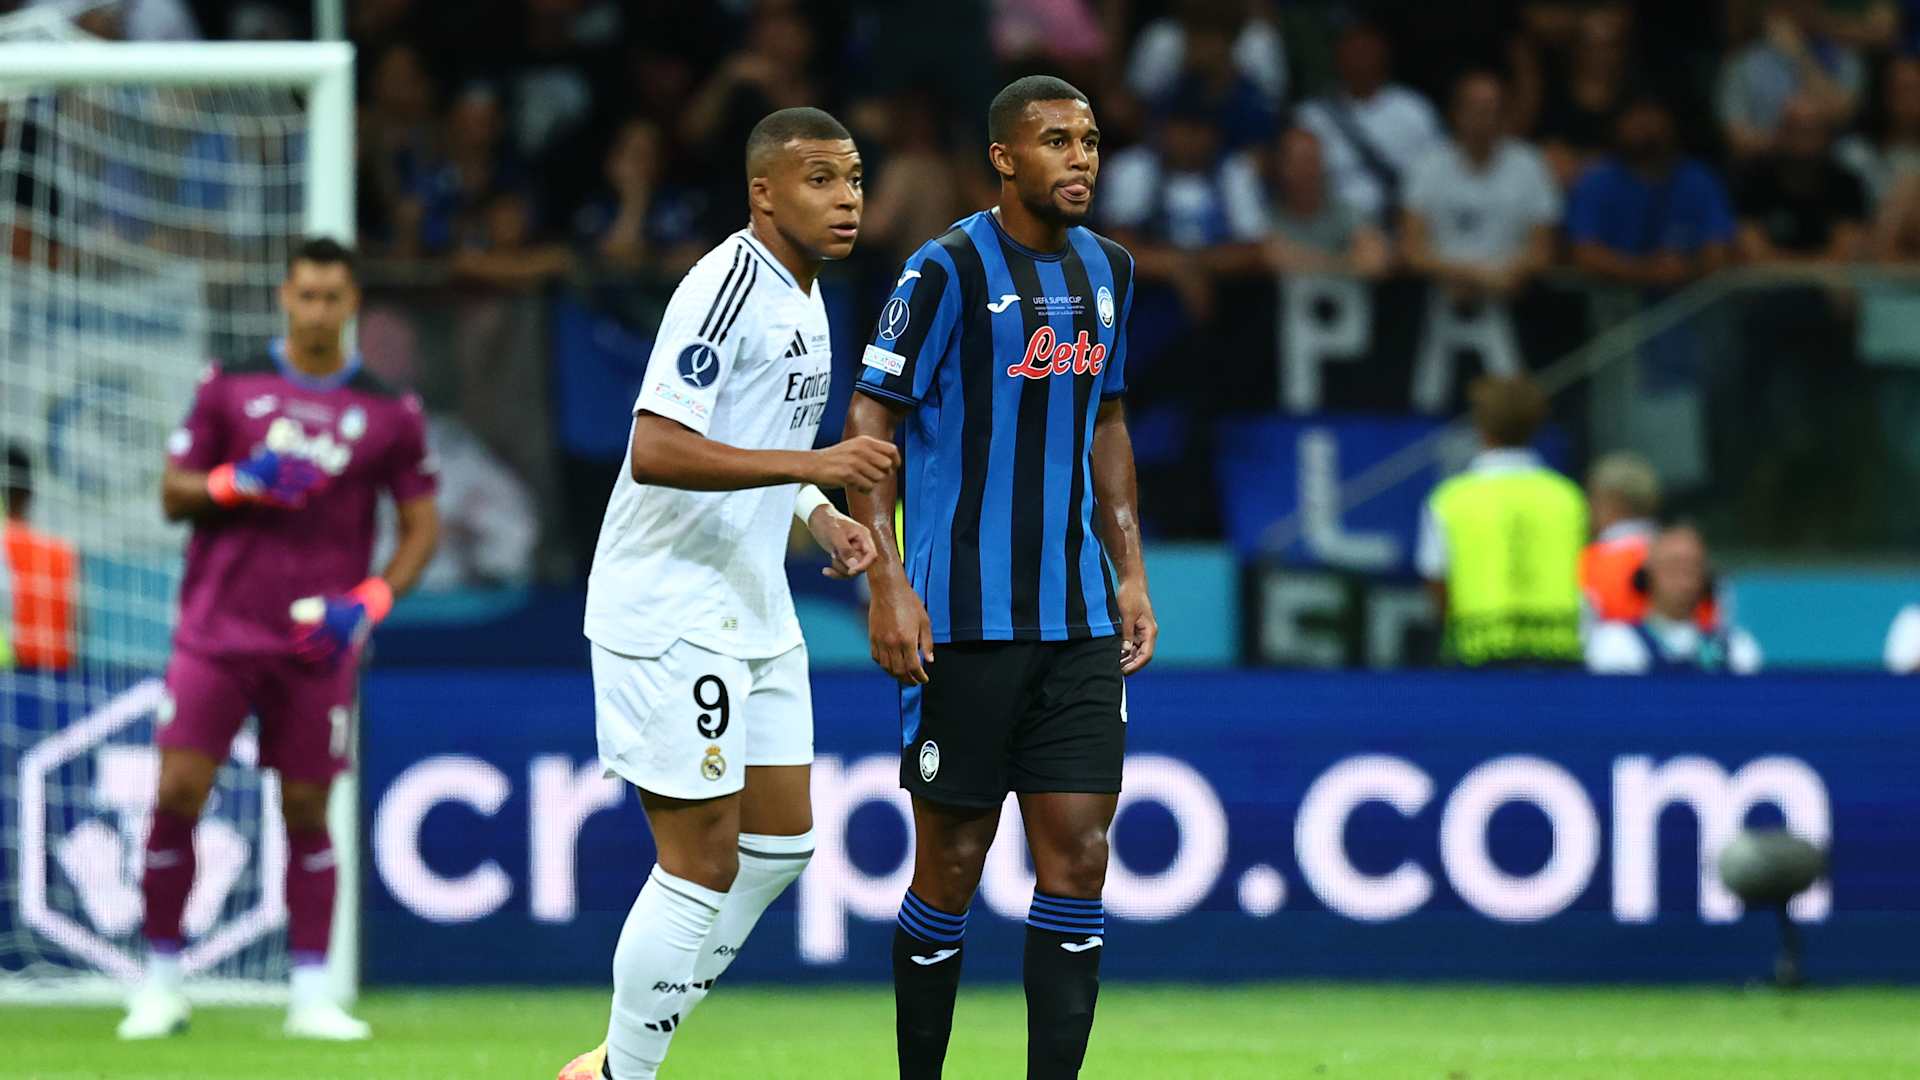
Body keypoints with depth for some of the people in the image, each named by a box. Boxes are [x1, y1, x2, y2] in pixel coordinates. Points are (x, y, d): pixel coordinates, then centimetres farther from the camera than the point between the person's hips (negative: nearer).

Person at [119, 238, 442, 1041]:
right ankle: (161, 986, 2)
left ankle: (311, 996, 7)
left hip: (316, 641, 0)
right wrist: (240, 481, -14)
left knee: (307, 811, 1)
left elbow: (421, 528, 7)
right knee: (177, 794, -8)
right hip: (218, 630, 0)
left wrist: (368, 603, -9)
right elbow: (173, 494, 6)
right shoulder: (230, 387, 5)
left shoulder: (389, 412, 4)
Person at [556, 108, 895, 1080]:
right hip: (670, 620, -10)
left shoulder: (801, 296, 13)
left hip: (754, 615, 10)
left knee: (781, 838, 13)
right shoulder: (727, 287, -18)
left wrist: (822, 516, 9)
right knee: (703, 861, -7)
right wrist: (810, 465, -33)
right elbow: (657, 452, -27)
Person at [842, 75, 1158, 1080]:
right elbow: (868, 417, -8)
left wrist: (1129, 574, 16)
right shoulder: (949, 268, -8)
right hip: (964, 617, -5)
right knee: (951, 864, 0)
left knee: (1077, 854, -2)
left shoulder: (1107, 270, 11)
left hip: (1078, 620, 5)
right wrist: (887, 586, -15)